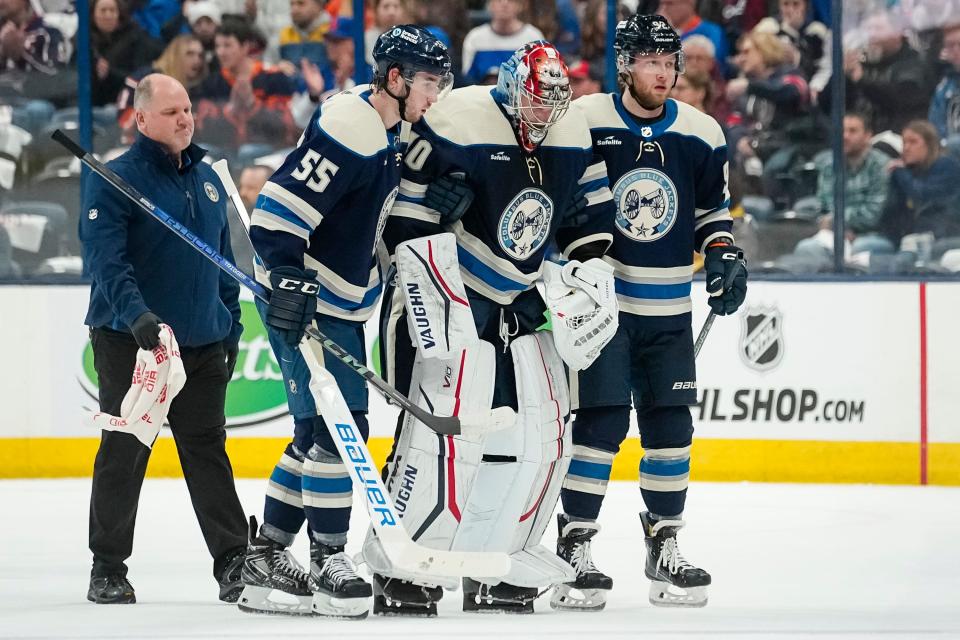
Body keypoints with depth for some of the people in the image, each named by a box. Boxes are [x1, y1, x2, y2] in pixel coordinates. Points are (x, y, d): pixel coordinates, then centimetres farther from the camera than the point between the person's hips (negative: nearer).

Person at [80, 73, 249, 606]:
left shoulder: (207, 180, 13)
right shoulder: (115, 180, -8)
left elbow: (224, 261, 21)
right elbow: (104, 257, -19)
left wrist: (231, 327, 17)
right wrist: (136, 314, -32)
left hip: (202, 343, 5)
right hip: (131, 341, -5)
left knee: (207, 450, 6)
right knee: (124, 453, 0)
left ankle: (234, 560, 7)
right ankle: (107, 568, 8)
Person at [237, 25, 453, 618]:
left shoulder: (391, 131, 9)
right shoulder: (349, 130, -22)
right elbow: (278, 210, -27)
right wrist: (290, 279, -32)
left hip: (342, 305, 10)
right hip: (304, 302, -10)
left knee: (321, 431, 13)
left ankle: (265, 555, 21)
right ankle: (328, 561, -4)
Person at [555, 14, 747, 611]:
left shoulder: (702, 134, 5)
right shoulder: (583, 123, -7)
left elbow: (713, 207, 17)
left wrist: (725, 256, 3)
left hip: (669, 309, 4)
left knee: (671, 427, 5)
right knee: (602, 422, -10)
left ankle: (665, 547, 17)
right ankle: (575, 547, -2)